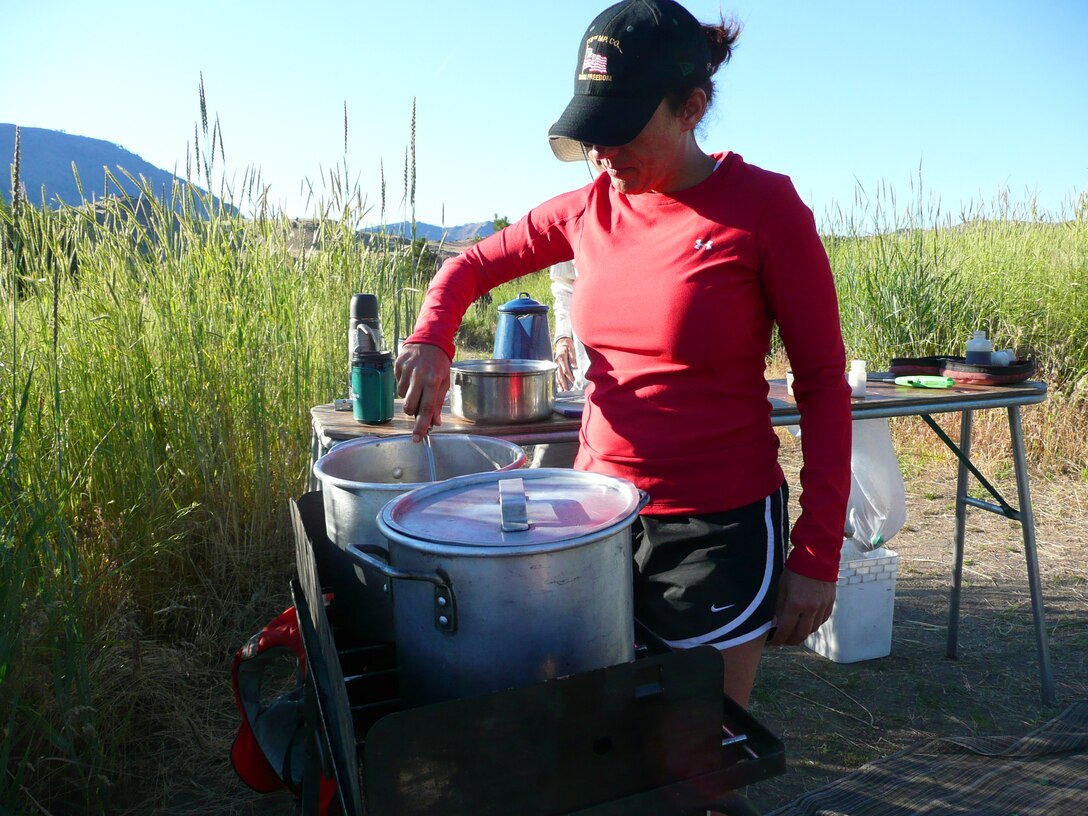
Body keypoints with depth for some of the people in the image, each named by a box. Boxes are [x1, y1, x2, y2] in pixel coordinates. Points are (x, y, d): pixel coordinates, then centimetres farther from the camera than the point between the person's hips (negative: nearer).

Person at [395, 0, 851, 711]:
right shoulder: (590, 210, 2)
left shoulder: (764, 207, -11)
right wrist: (431, 341, -5)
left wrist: (818, 554, -9)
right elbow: (470, 266, 15)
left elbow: (823, 383, -8)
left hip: (720, 531, -4)